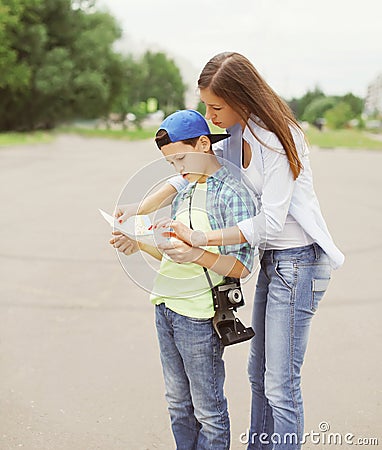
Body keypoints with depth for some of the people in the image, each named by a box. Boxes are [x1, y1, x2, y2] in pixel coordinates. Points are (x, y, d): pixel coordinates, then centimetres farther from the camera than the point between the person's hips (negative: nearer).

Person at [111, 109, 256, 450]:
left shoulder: (232, 195, -12)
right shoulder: (185, 192, 13)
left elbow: (242, 266, -15)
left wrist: (196, 254, -29)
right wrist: (139, 244, 1)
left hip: (199, 317, -8)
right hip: (165, 307, 8)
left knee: (208, 410, 6)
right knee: (178, 404, 18)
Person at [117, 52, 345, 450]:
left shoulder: (275, 138, -21)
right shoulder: (238, 133, 6)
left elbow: (270, 221, -23)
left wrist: (201, 239, -24)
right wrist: (142, 208, 6)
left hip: (298, 260, -9)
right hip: (271, 259, 9)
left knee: (280, 386, -4)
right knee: (258, 374, 18)